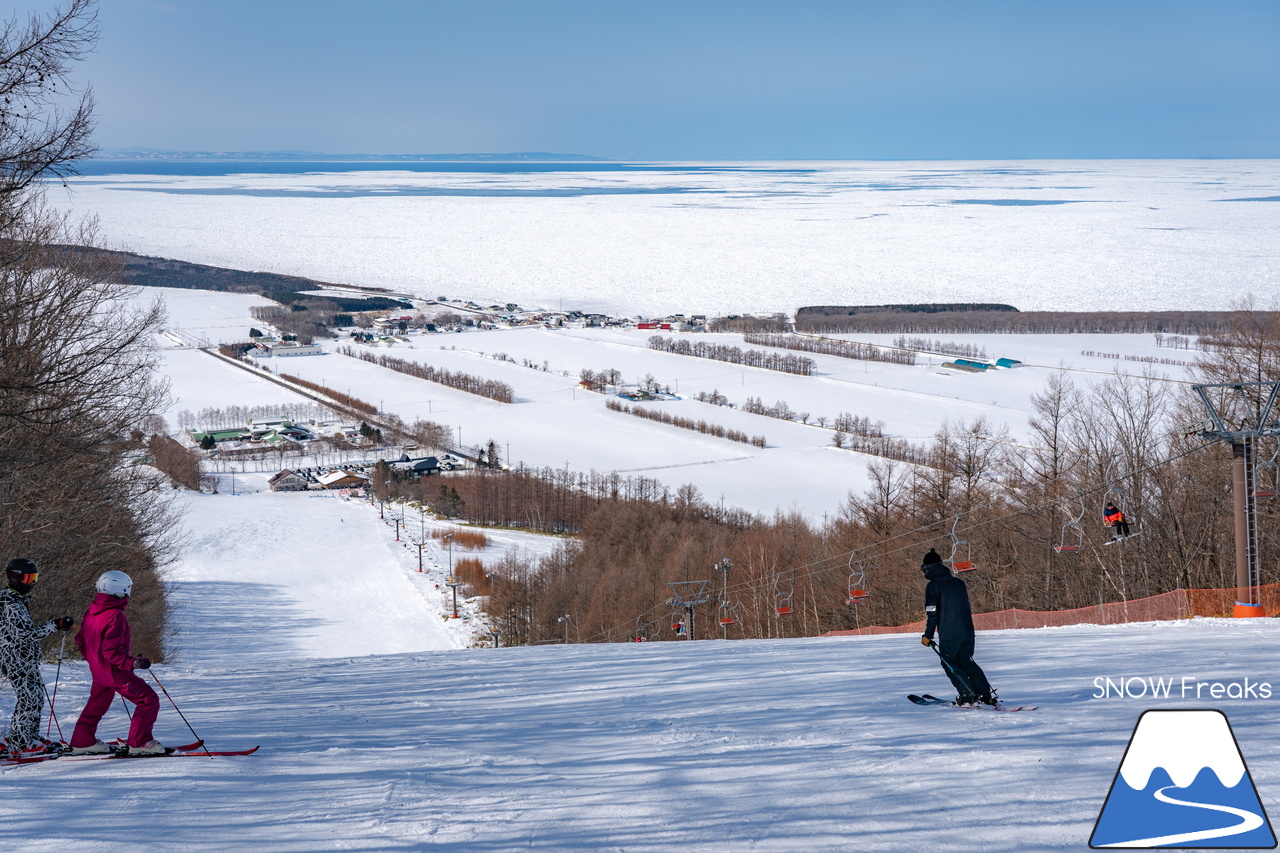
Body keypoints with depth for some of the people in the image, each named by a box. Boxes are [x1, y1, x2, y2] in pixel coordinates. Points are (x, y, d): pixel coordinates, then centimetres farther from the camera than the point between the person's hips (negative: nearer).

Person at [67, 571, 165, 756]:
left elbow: (81, 640, 15)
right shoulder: (115, 616, -23)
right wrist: (133, 663, -30)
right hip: (116, 673, -9)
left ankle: (82, 741, 31)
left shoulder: (91, 612, 4)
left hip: (98, 670, 9)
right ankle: (139, 743, 0)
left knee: (97, 704, 26)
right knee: (149, 701, -1)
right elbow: (111, 650, -28)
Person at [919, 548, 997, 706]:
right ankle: (987, 694, 12)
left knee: (949, 663, 10)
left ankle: (967, 694, -1)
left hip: (949, 634, -6)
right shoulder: (958, 582, 13)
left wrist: (928, 635, -5)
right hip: (968, 632, 6)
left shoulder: (933, 586, -7)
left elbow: (932, 612, -11)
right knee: (965, 662, 20)